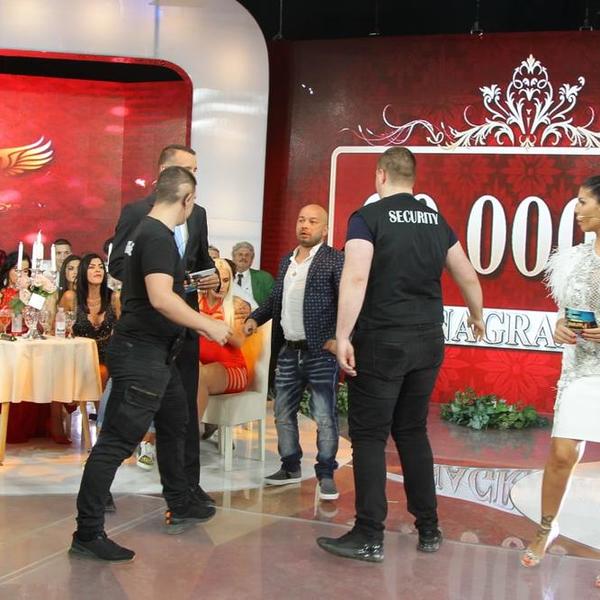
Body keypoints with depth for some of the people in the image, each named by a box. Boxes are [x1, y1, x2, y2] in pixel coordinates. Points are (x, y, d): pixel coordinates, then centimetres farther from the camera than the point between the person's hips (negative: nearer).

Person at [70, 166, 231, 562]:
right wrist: (209, 326, -21)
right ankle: (88, 534, -3)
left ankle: (182, 507, 35)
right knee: (117, 441, -8)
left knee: (175, 423, 22)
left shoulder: (148, 232, 13)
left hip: (156, 354, 11)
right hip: (141, 354, -11)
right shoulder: (159, 237, -18)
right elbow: (161, 298, -29)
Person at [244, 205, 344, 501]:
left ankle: (326, 474, 8)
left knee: (325, 416, -2)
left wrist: (339, 338, -22)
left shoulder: (335, 259, -6)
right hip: (287, 352, 7)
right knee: (283, 413, 13)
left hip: (320, 352, -7)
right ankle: (291, 467, 27)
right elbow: (275, 298, 24)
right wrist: (256, 317, 10)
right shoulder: (286, 261, 15)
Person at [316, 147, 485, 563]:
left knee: (370, 436, 2)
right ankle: (429, 529, 21)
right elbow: (469, 277, 18)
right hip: (428, 342, 5)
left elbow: (355, 278, -19)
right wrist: (477, 317, 35)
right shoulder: (436, 221, 10)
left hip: (382, 341, -5)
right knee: (413, 432, 16)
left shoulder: (369, 217, -6)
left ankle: (370, 537, 3)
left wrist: (343, 336, -18)